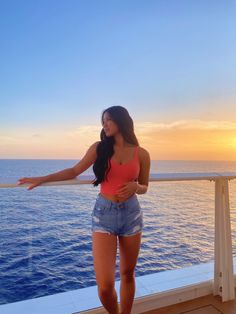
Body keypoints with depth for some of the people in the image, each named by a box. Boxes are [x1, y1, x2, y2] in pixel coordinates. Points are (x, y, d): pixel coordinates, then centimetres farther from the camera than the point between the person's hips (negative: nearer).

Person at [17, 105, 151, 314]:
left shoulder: (141, 154, 0)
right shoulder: (98, 148, -1)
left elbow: (144, 188, 9)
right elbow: (74, 171, 5)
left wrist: (134, 187, -13)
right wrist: (43, 179, -1)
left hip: (131, 214, 2)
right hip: (104, 214, -1)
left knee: (128, 274, 14)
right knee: (105, 286, -6)